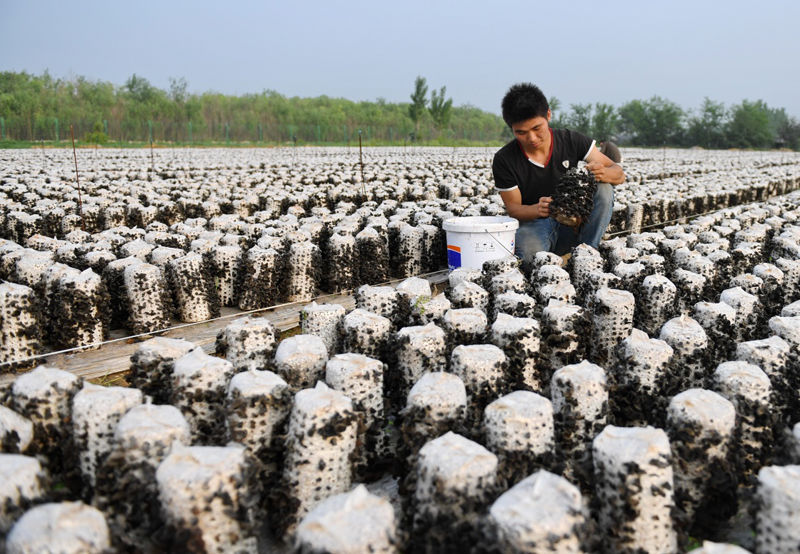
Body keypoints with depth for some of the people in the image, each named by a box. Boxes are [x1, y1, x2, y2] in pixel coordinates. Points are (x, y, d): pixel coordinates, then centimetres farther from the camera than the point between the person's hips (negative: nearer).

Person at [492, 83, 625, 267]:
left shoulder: (571, 140, -8)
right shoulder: (504, 160, -12)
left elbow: (620, 174, -5)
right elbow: (513, 208, -8)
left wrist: (603, 173, -32)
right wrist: (537, 209, -32)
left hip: (572, 219, 3)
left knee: (603, 189, -24)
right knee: (531, 255, -37)